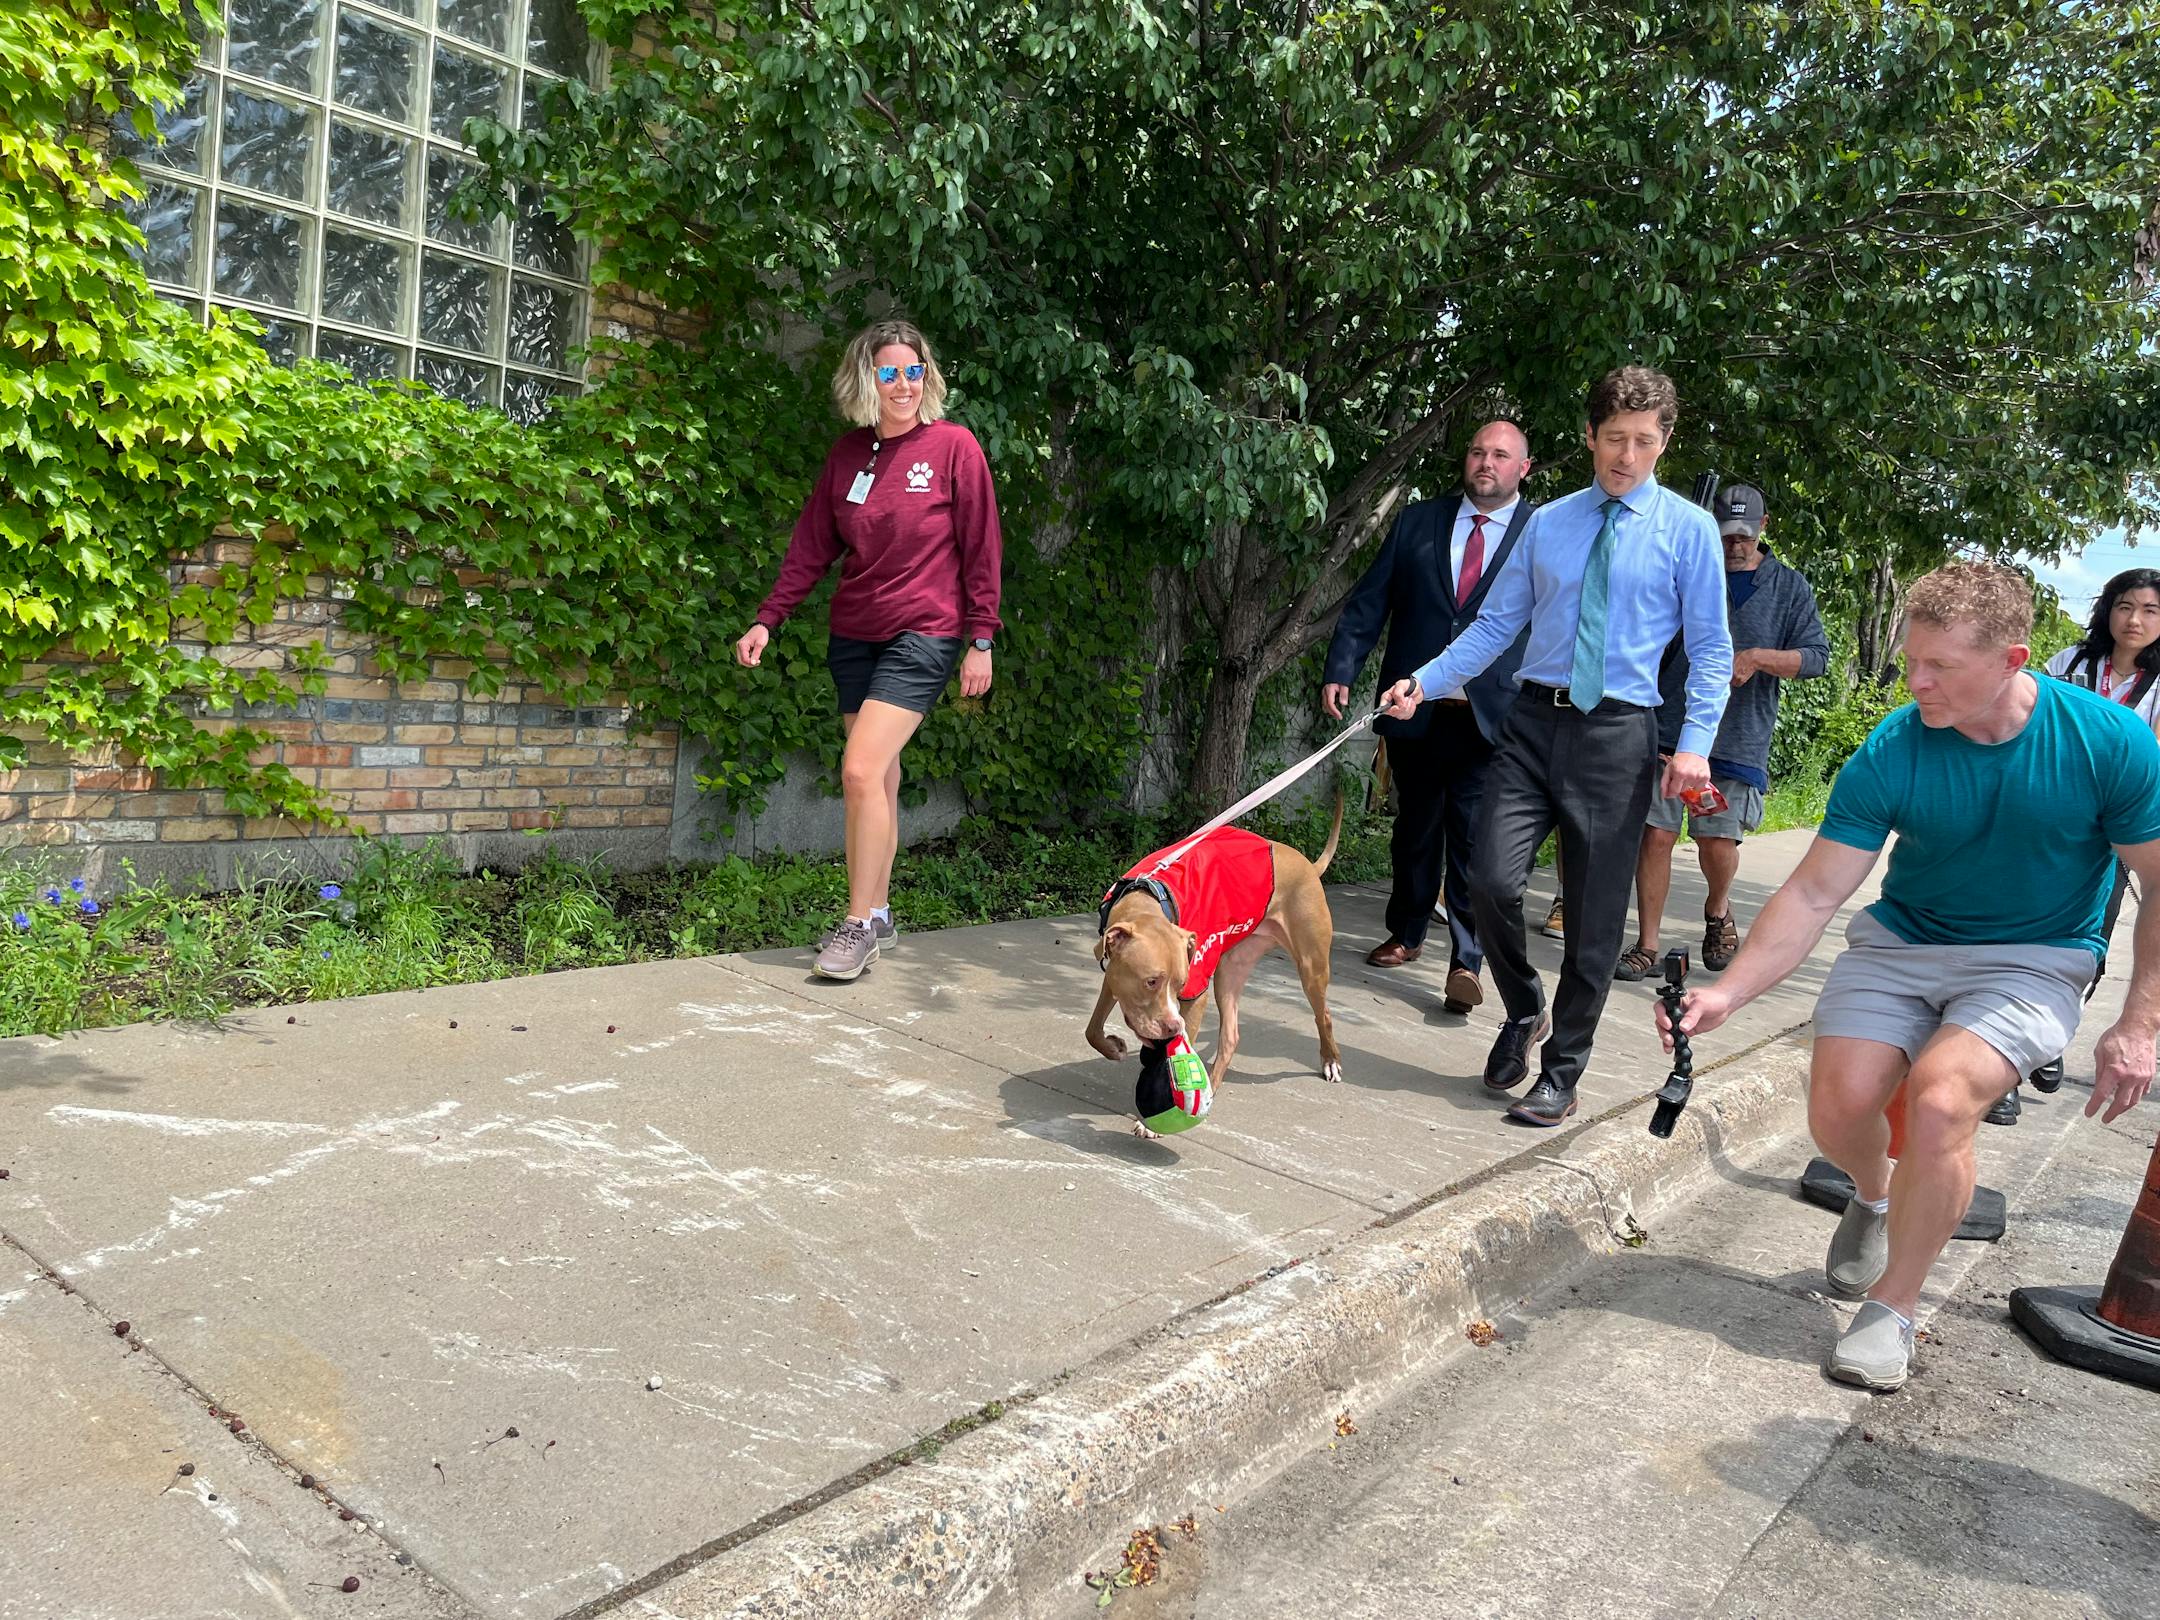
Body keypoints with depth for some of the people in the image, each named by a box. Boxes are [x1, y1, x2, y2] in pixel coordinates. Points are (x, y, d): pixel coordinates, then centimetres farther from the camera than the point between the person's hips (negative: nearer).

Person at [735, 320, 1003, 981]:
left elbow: (981, 548, -4)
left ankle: (861, 922, -7)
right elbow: (812, 544, 10)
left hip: (924, 636, -5)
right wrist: (767, 619, 3)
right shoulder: (849, 452, 8)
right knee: (878, 781, 9)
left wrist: (980, 641, -7)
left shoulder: (953, 446, -4)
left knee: (862, 771, -17)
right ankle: (877, 918, 19)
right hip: (854, 635, 5)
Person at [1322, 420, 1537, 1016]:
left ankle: (1465, 962, 4)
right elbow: (1369, 601, 7)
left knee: (1475, 839, -5)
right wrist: (1340, 671, -3)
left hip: (1491, 716, -3)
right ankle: (1407, 934, 32)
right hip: (1414, 711, 3)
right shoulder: (1417, 521, 8)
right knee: (1415, 827, 16)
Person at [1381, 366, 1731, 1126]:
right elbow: (1497, 624, 10)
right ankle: (1524, 1012, 19)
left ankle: (1562, 1073, 19)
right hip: (1535, 721, 2)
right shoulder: (1546, 523, 10)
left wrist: (1695, 744, -12)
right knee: (1491, 878, -11)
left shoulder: (1689, 529, 3)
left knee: (1594, 917, 3)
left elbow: (1711, 649, 1)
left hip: (1618, 734, -2)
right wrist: (1425, 682, -3)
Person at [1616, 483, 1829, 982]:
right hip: (1670, 729, 1)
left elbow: (1817, 656, 4)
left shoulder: (1789, 587, 10)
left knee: (1718, 844, -2)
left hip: (1739, 740, 0)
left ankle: (1718, 910, 32)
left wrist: (1757, 658, -13)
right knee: (1656, 836, -5)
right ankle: (1646, 946, 5)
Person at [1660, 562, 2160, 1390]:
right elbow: (1813, 893, -14)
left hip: (2032, 959, -2)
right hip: (1900, 941, 2)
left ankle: (1892, 1309, -5)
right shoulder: (1890, 755, -15)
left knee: (1938, 1100, -27)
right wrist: (1726, 994, -26)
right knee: (1839, 1109, -14)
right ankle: (1874, 1199, 27)